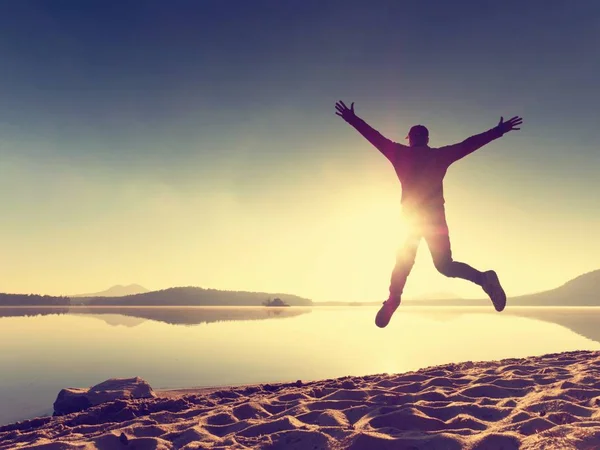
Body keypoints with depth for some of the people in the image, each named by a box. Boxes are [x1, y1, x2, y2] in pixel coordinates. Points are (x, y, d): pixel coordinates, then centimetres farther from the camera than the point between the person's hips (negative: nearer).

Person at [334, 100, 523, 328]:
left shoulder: (402, 153, 2)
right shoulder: (439, 154, 6)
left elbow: (376, 137, 6)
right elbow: (470, 144, 8)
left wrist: (353, 119, 14)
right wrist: (498, 131, 17)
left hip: (413, 217, -1)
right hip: (436, 217, 2)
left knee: (404, 261, 14)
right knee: (445, 264, 5)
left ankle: (392, 302, 6)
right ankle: (484, 277, -19)